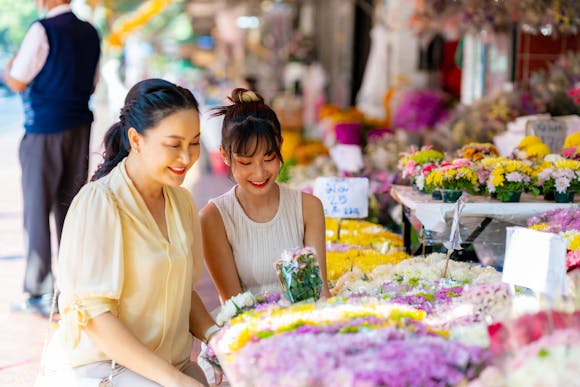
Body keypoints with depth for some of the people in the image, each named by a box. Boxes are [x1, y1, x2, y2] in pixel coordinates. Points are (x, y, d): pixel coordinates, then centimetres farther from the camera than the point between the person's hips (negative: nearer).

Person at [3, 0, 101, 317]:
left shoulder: (42, 31, -13)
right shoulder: (90, 32, 8)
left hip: (44, 131, -6)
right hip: (80, 127, 6)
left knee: (37, 210, 1)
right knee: (71, 208, 12)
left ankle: (38, 293, 3)